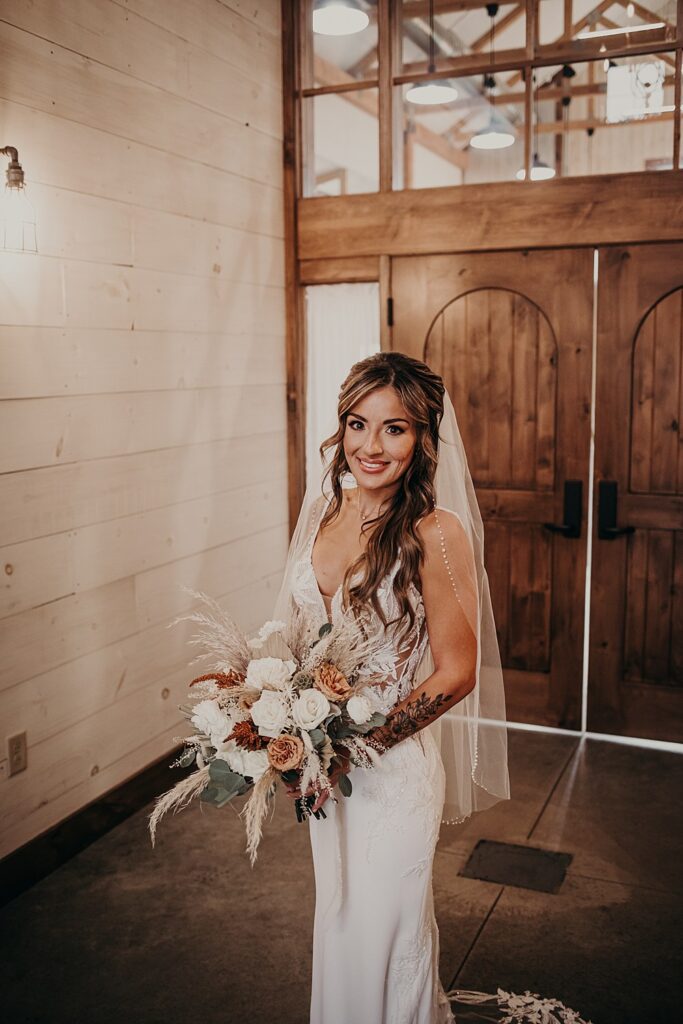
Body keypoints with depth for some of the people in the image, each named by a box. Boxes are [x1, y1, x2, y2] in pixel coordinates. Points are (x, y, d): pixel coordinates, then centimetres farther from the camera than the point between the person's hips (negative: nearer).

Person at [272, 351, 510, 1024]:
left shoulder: (436, 532, -20)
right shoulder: (328, 509, -1)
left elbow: (455, 674, -17)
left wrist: (355, 749, -18)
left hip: (394, 765, -6)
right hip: (325, 766, 6)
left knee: (382, 937, 13)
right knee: (337, 923, 25)